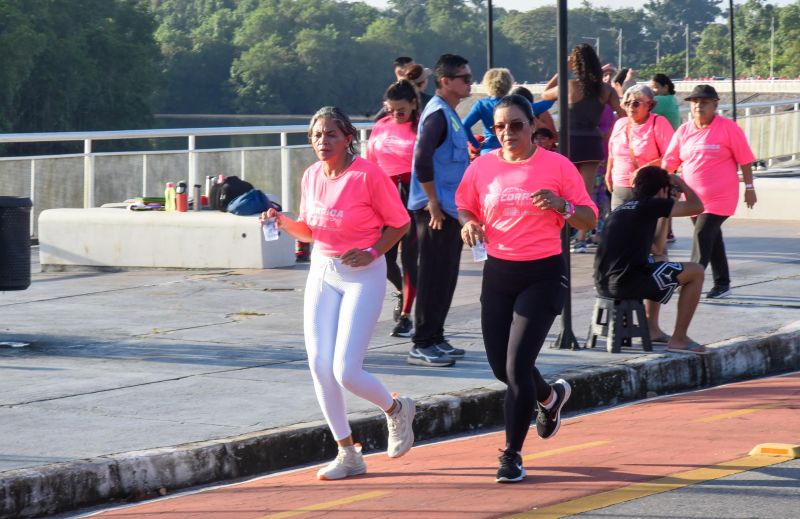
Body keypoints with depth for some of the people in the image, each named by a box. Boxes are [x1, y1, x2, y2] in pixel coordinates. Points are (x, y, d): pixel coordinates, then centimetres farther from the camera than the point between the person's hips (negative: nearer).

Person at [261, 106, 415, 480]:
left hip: (363, 276, -6)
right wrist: (283, 222, -4)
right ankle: (348, 455, 12)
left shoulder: (368, 175, -15)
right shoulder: (311, 176, 3)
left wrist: (371, 253, -19)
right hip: (322, 273, 6)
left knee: (346, 372, -12)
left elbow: (399, 223, -6)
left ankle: (396, 410, 21)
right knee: (319, 366, 0)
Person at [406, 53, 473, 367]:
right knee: (434, 276, -6)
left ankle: (435, 339, 21)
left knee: (445, 276, 14)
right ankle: (422, 345, -2)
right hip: (436, 209, -10)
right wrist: (433, 202, -21)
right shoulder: (437, 114, -15)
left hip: (450, 209, 10)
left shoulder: (450, 115, 15)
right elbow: (422, 159, -24)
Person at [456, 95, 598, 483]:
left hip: (543, 274, -4)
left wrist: (561, 206, -22)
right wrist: (469, 224, -6)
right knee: (501, 367, 10)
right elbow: (465, 207, 17)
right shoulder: (482, 167, 3)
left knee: (518, 367, -12)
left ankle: (512, 455, 3)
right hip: (498, 272, 4)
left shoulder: (557, 166, -6)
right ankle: (551, 396, 45)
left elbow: (589, 220, -2)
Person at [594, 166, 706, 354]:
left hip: (603, 284, 9)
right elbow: (697, 206, 0)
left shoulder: (620, 209, 22)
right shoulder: (650, 205, -3)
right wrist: (680, 183, 18)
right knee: (696, 272, 4)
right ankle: (679, 339, 6)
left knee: (655, 265, 37)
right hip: (626, 283, -9)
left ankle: (652, 328, 34)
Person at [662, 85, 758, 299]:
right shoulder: (684, 131, 5)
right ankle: (722, 284, 26)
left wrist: (749, 187, -2)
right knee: (712, 239, 15)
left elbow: (745, 160, -4)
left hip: (720, 197, -5)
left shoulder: (728, 128, -9)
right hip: (693, 197, 5)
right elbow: (669, 162, 8)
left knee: (702, 235, -16)